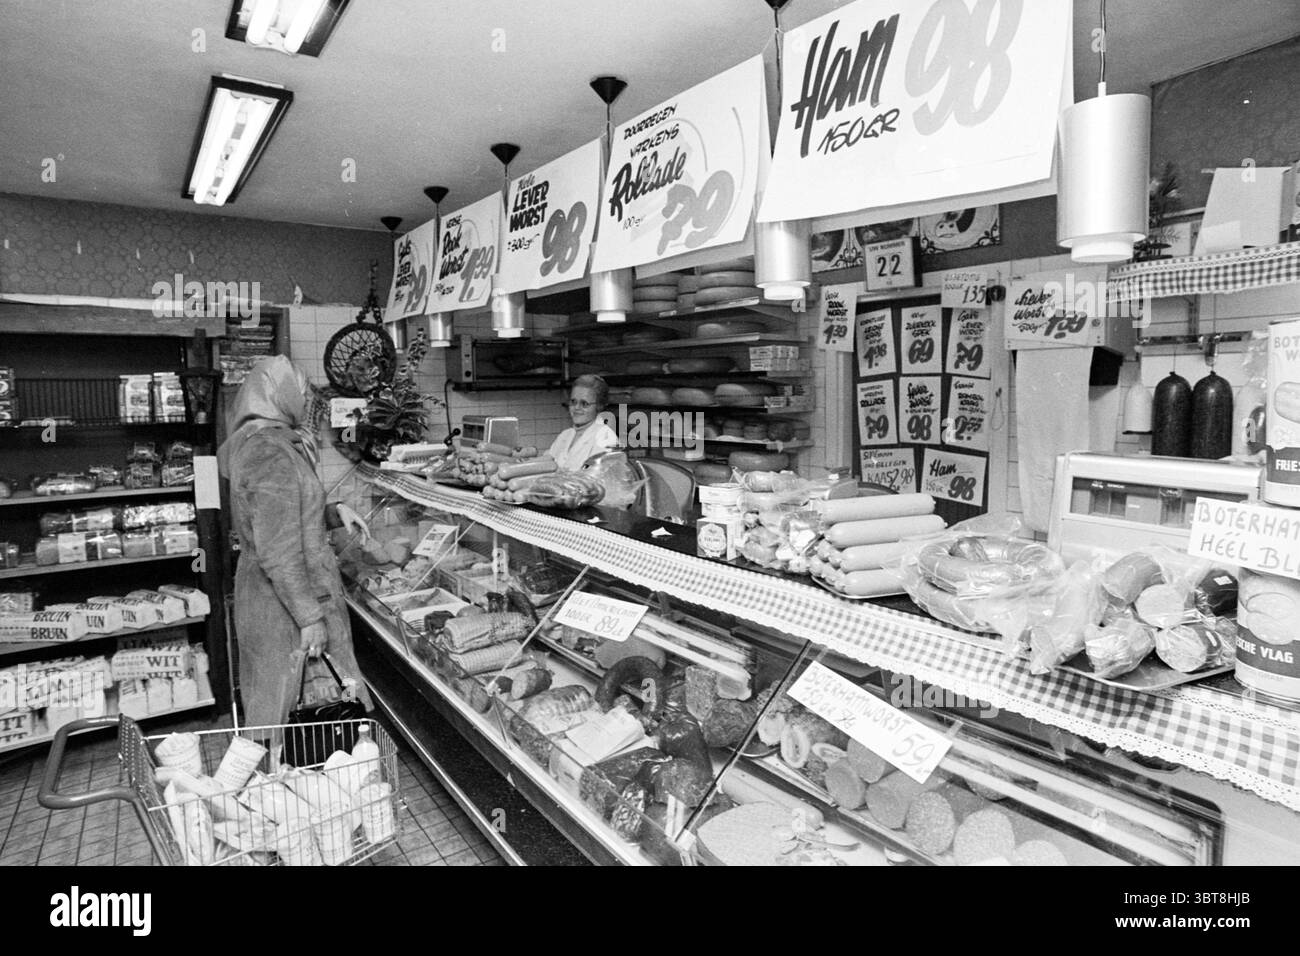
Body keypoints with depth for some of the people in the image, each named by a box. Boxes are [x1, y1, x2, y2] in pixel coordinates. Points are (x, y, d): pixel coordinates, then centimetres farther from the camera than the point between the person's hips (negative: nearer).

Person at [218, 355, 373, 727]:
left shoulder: (256, 443, 10)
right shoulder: (272, 455, -22)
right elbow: (278, 554, -25)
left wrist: (333, 512, 8)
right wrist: (311, 618, -22)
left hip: (262, 594, 10)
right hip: (287, 603, -10)